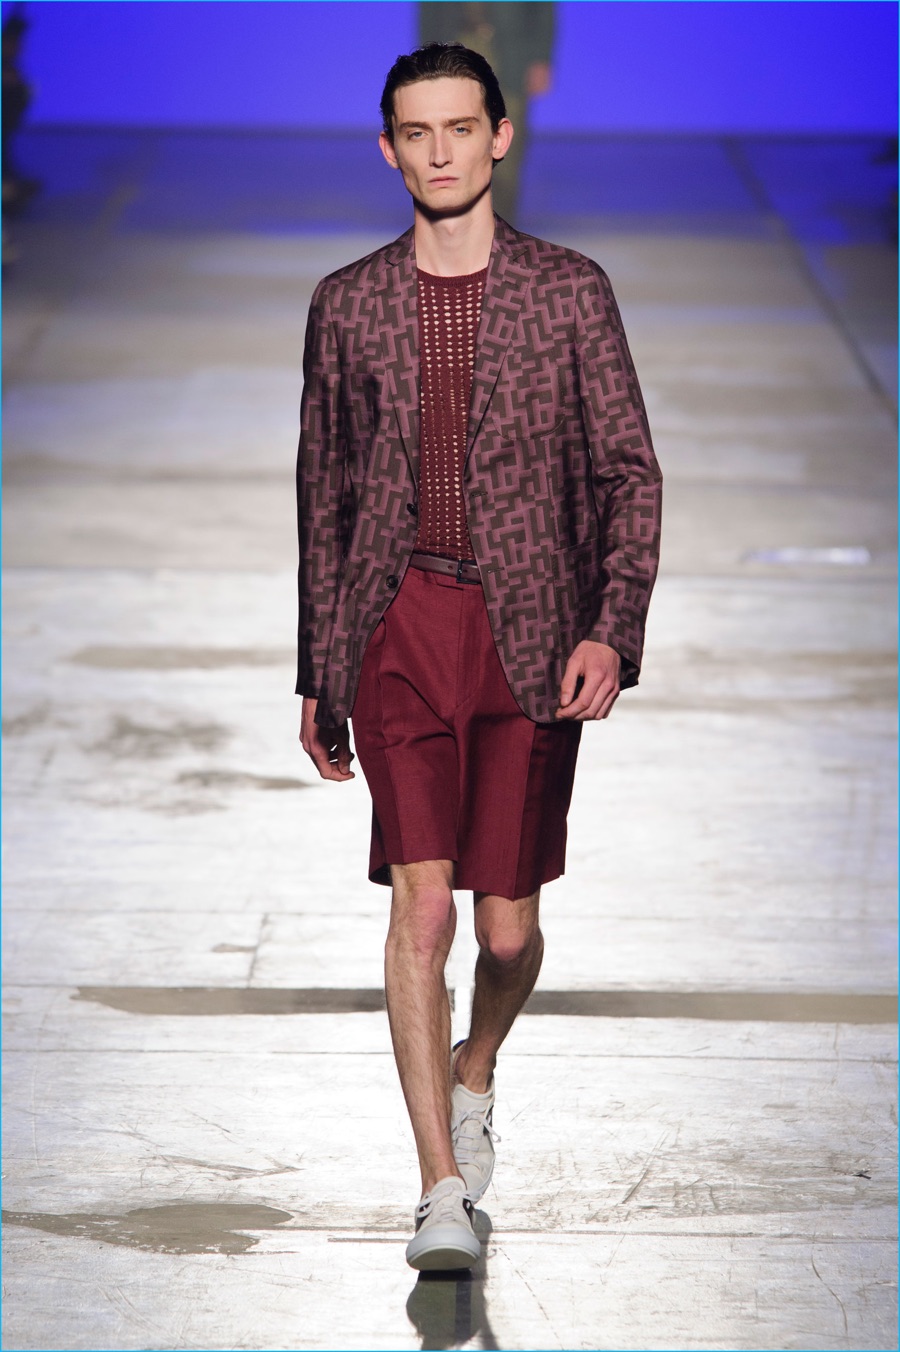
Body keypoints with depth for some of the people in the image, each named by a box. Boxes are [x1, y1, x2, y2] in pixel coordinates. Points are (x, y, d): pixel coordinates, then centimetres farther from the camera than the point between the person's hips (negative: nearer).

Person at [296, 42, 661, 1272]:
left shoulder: (569, 291, 3)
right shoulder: (348, 304, 9)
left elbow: (631, 471, 3)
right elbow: (323, 490, 15)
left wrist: (611, 631, -10)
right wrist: (317, 672, 14)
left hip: (530, 634, 0)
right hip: (397, 627, 0)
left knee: (508, 926, 5)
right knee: (421, 903, -12)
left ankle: (475, 1070, 39)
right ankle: (442, 1189, -10)